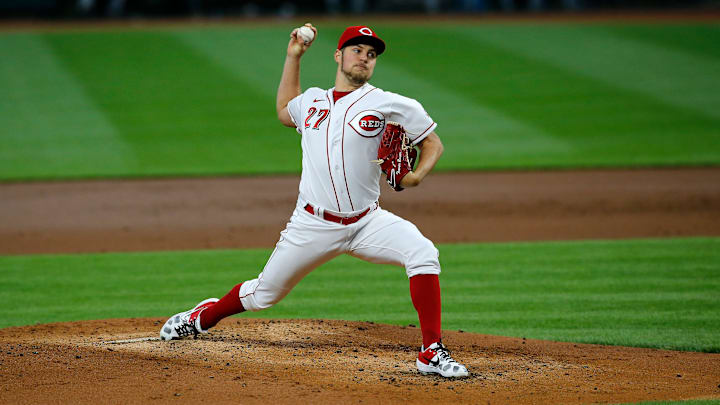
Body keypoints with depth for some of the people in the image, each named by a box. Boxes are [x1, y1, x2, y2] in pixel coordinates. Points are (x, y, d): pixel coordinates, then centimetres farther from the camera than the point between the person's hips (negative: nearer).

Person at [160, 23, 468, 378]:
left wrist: (418, 175, -15)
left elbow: (433, 142, 6)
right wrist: (293, 57, 27)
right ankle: (205, 316, 39)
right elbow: (284, 112, 34)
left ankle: (432, 353, -23)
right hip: (313, 225, 2)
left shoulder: (388, 104, 0)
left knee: (422, 253, -28)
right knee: (263, 294, 8)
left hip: (366, 222, -2)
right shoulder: (311, 101, 11)